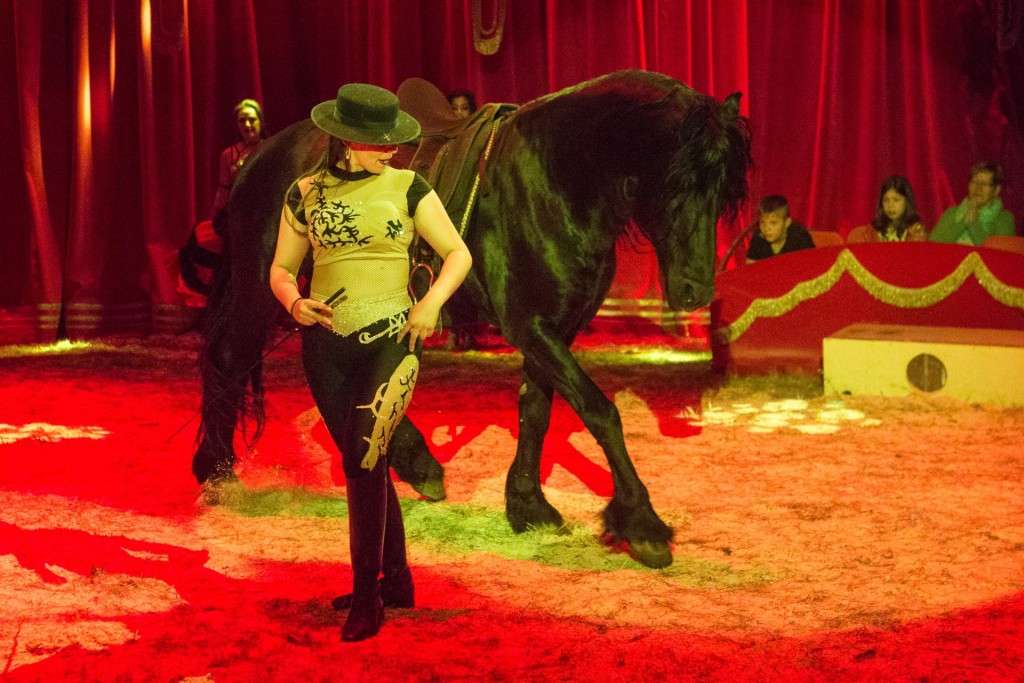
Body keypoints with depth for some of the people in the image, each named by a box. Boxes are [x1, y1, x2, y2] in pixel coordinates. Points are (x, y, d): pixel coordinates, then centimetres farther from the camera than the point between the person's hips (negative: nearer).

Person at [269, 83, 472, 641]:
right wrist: (294, 302, -12)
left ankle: (366, 595, -6)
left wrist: (432, 303, -17)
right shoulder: (306, 193, 4)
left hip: (393, 339, -3)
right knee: (365, 465, 11)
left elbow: (458, 253, 0)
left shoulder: (407, 188, -1)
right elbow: (281, 268, 9)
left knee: (362, 457, -17)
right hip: (327, 344, 3)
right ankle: (396, 581, 26)